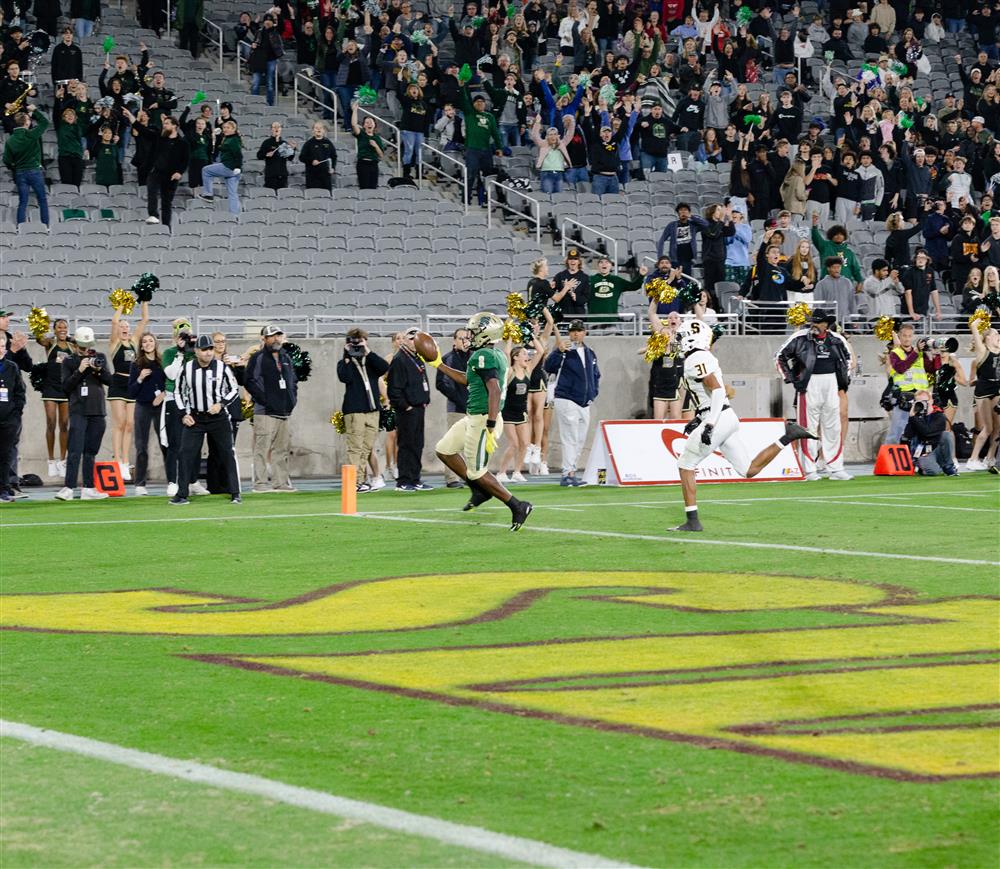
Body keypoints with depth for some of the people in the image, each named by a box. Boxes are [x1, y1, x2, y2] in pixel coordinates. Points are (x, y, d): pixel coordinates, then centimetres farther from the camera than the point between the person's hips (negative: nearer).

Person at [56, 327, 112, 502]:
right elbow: (66, 386, -4)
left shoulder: (100, 358, 11)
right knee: (75, 450, -14)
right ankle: (68, 488, -19)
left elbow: (109, 381, 5)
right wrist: (79, 371, -16)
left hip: (97, 411, 3)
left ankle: (88, 489, 12)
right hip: (78, 410, -3)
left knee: (90, 452, 8)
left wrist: (99, 370, -13)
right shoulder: (69, 361, 4)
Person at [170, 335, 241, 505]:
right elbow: (179, 391, 7)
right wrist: (184, 413, -1)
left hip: (218, 417, -1)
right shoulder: (186, 369, -6)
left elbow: (234, 389, 1)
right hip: (194, 418, 1)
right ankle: (182, 495, 0)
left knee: (228, 453, 1)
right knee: (186, 454, -5)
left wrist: (221, 404, -15)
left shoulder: (222, 367, -9)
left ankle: (235, 493, 10)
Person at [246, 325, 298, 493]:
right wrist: (265, 399, -16)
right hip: (265, 411, -7)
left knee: (282, 449, 8)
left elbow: (293, 380, 26)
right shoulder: (257, 358, -2)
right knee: (262, 448, -8)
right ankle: (260, 482, -7)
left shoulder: (286, 358, 19)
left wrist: (292, 399, 11)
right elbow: (251, 382, -10)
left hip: (284, 412, 7)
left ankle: (280, 482, 12)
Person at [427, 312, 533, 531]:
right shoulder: (498, 355, 12)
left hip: (482, 420, -10)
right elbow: (467, 380, 27)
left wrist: (490, 428, -30)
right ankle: (479, 490, 24)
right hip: (473, 418, 10)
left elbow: (494, 391, -28)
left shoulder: (483, 356, -19)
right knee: (444, 449, 20)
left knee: (477, 472, -1)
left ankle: (517, 507, 2)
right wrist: (438, 364, 31)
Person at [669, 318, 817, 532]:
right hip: (728, 418, 9)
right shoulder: (705, 357, 17)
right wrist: (698, 420, 28)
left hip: (718, 419, -9)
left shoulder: (696, 360, -13)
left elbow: (717, 390, -23)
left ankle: (692, 521, -1)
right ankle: (787, 437, 7)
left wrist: (709, 425, -27)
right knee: (749, 470, 13)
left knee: (686, 465, 0)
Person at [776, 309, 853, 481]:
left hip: (831, 385, 4)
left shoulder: (836, 339, 5)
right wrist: (790, 378, -4)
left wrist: (845, 378, 15)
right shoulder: (801, 338, -6)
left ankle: (836, 469, 12)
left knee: (833, 428, 7)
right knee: (808, 427, -3)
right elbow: (780, 357, 2)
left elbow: (847, 356, 24)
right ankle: (809, 470, 1)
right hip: (809, 385, -4)